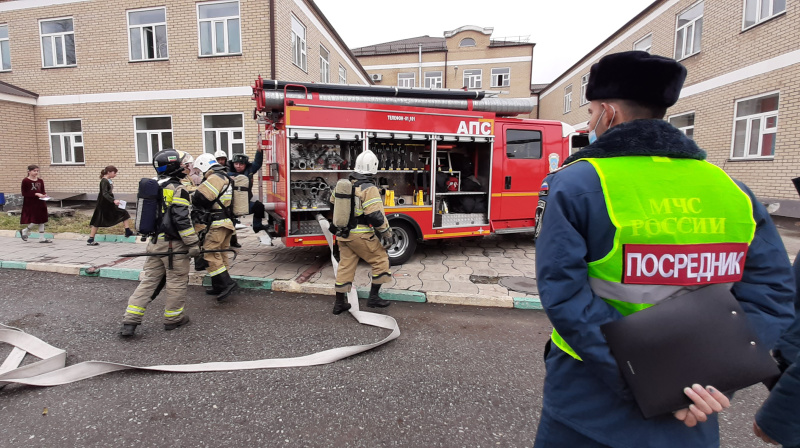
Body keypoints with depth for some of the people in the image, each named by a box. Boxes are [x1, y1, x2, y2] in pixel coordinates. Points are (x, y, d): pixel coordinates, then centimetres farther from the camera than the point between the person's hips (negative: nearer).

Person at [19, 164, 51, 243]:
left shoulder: (40, 181, 8)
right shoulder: (25, 181, -8)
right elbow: (24, 193, -12)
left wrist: (44, 194, -6)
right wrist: (36, 194, -21)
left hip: (40, 203, 6)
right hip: (30, 204, -6)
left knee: (41, 221, 7)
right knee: (35, 221, -8)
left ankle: (42, 238, 12)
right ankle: (24, 231, 20)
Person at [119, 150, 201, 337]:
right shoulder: (177, 189, -13)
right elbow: (182, 219, -19)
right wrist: (193, 244, -16)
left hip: (155, 242, 8)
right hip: (173, 244, -8)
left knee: (149, 281, 12)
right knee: (177, 281, 7)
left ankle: (130, 321, 10)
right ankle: (173, 319, 18)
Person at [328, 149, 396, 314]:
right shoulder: (369, 189, -17)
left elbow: (333, 203, 21)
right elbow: (376, 216, -21)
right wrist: (387, 234, -9)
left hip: (342, 235, 7)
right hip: (360, 236, -7)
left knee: (345, 265, 15)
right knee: (381, 260, 10)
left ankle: (339, 303, 22)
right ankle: (373, 297, 14)